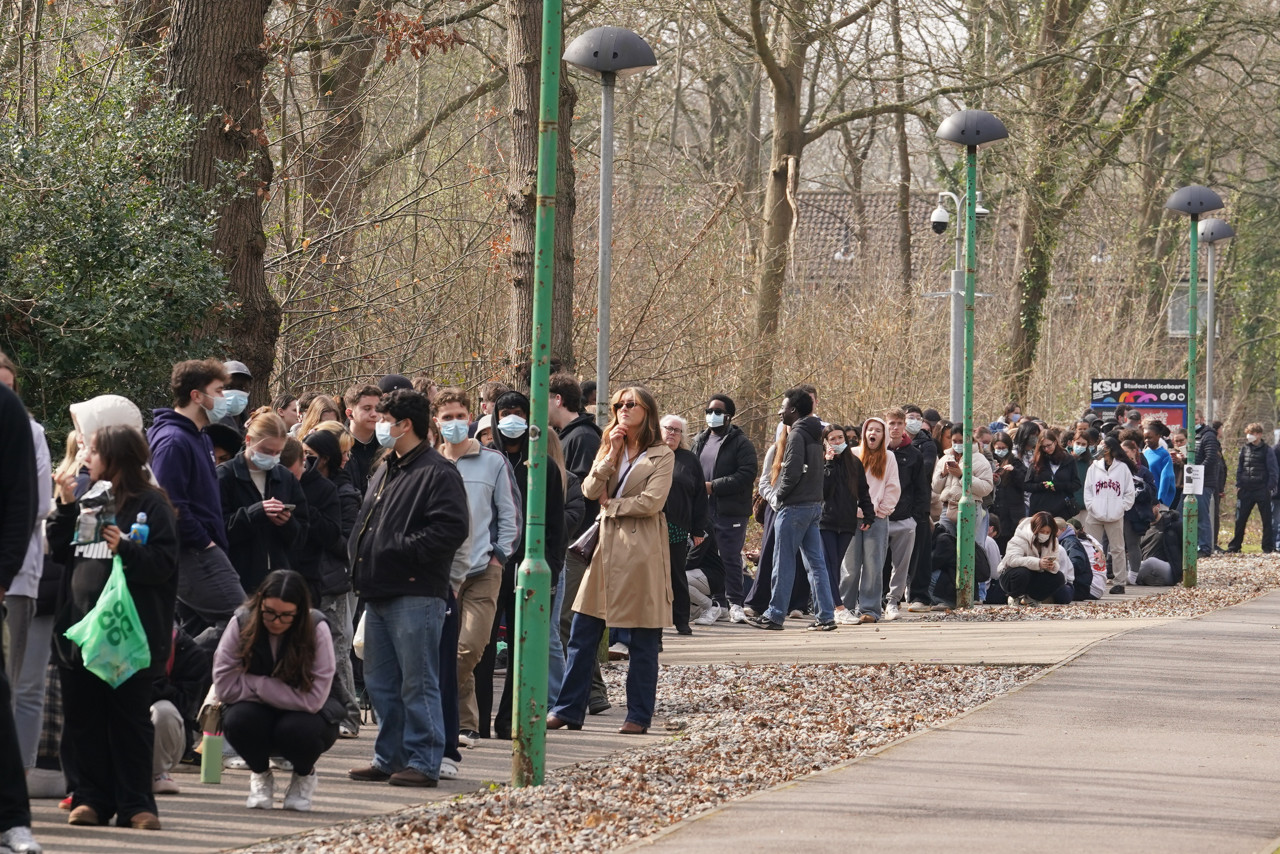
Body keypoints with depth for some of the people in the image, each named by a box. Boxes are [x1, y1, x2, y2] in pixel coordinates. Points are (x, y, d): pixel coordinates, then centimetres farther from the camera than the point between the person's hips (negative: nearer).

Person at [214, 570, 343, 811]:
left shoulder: (317, 629, -20)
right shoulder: (241, 624, -15)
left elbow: (313, 699, -26)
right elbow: (224, 686, -19)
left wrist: (258, 685, -23)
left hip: (305, 713, -1)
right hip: (259, 712, 2)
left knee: (296, 729, -35)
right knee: (238, 719, -32)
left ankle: (304, 775, 3)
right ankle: (260, 775, 2)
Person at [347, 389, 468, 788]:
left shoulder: (438, 472, -9)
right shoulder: (384, 471, 20)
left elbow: (452, 529, -19)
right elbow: (366, 520, 29)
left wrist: (400, 547, -18)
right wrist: (360, 564, 11)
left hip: (416, 594, -9)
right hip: (379, 592, 9)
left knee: (417, 681, -6)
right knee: (380, 681, 12)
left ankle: (423, 762, -3)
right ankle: (390, 758, 20)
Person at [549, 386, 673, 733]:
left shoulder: (662, 456, -1)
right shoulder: (610, 449, 15)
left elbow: (651, 502, -13)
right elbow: (590, 490, 1)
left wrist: (611, 503, -3)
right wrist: (612, 455, -8)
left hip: (642, 549, -5)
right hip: (608, 545, 5)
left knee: (643, 639, 1)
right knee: (582, 633, 2)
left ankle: (639, 715, 8)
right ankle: (568, 710, 6)